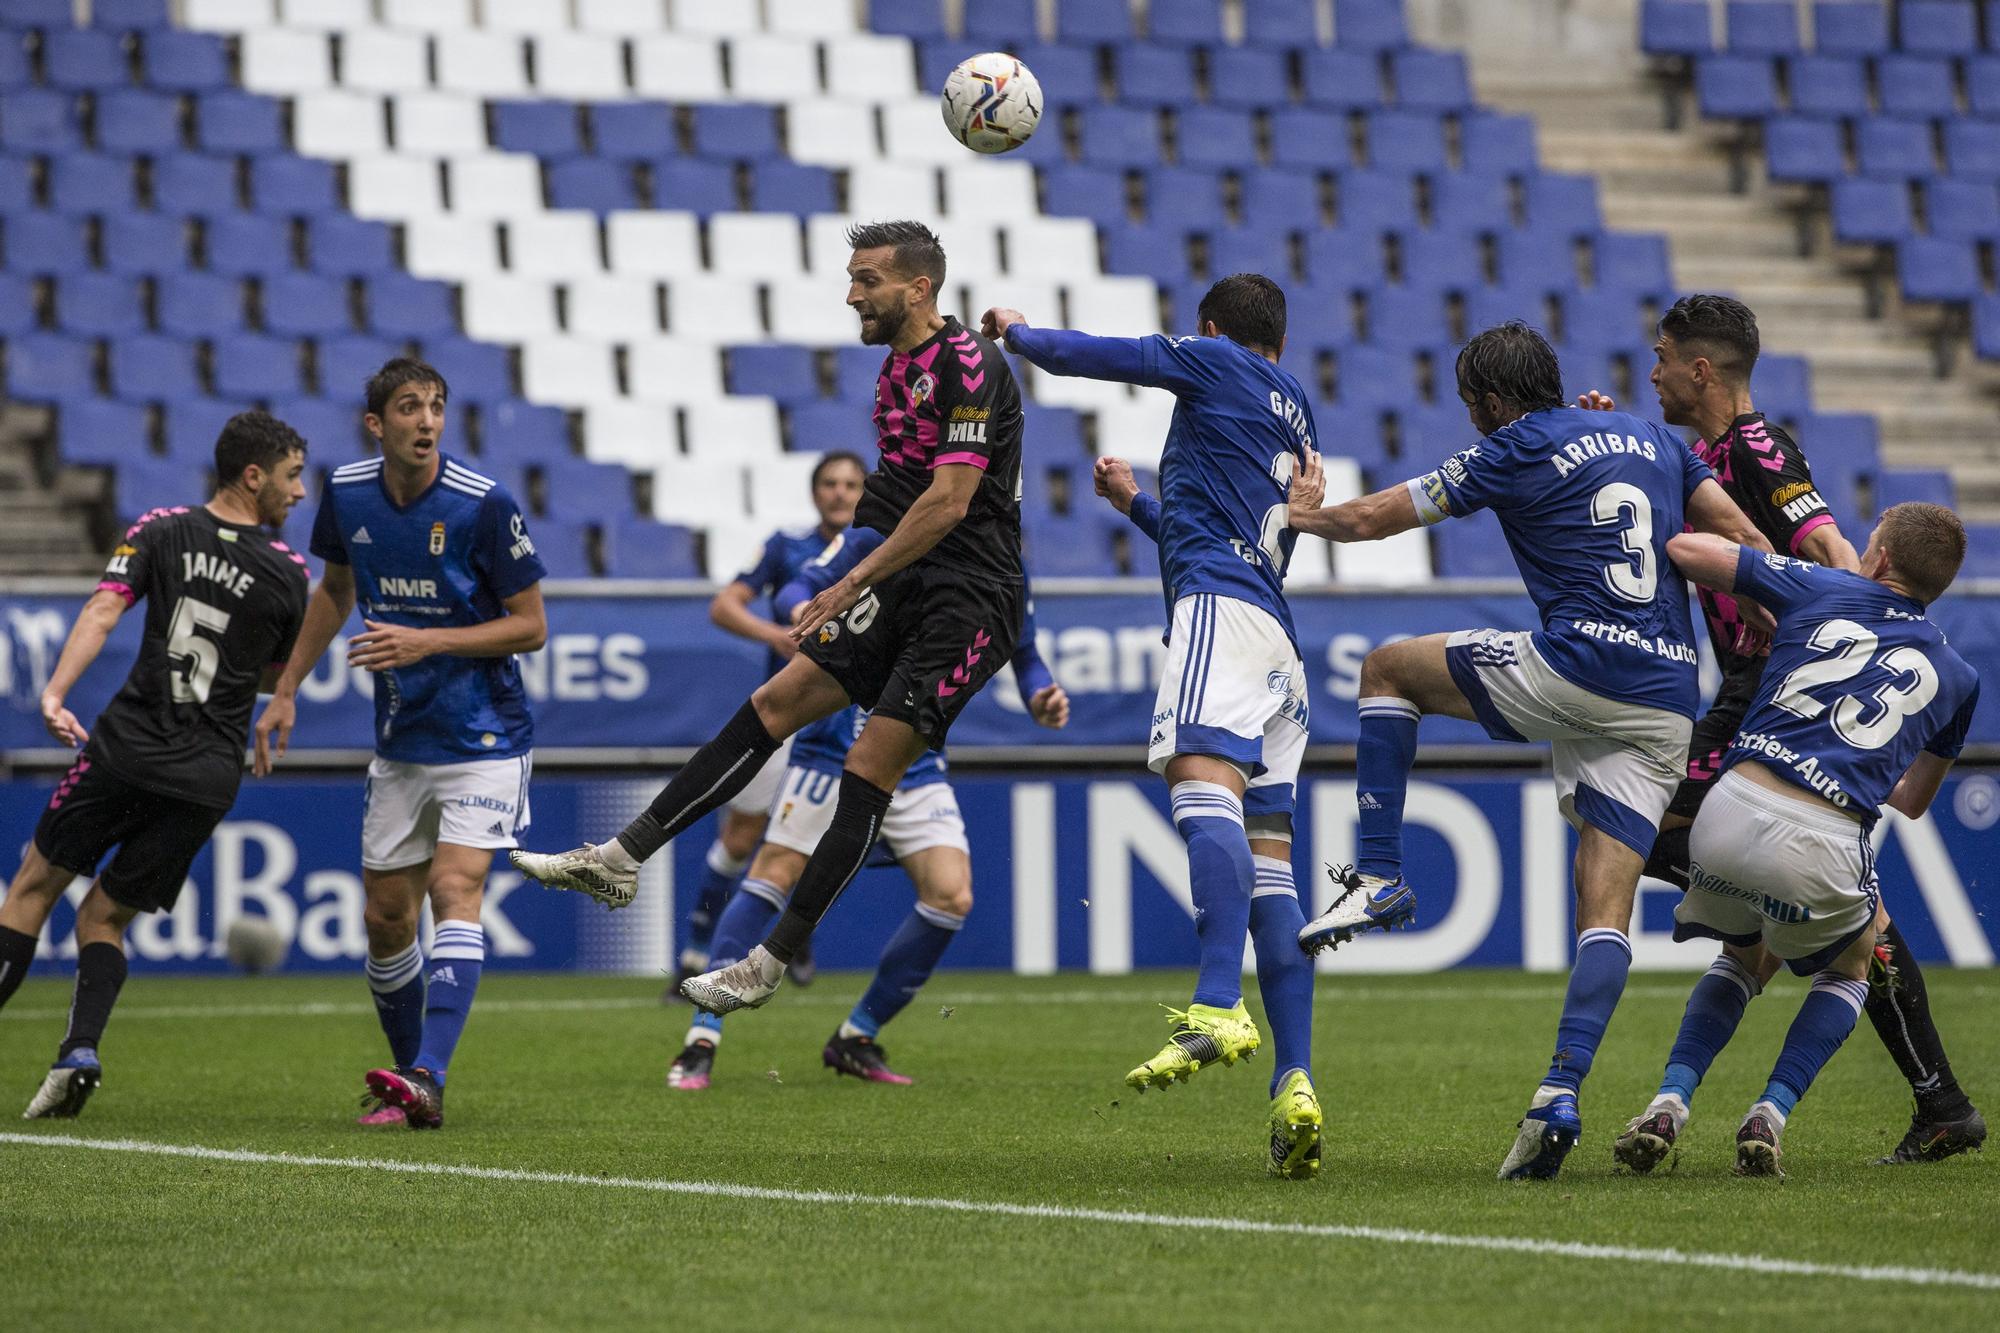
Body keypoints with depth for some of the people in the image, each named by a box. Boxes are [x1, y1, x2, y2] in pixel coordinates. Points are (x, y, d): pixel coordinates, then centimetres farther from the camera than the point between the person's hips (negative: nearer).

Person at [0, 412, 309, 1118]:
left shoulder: (160, 529, 2)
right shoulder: (288, 572, 3)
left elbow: (103, 610, -11)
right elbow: (277, 673, 15)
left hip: (127, 744, -1)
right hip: (209, 779, 1)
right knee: (103, 919, 13)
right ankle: (80, 1052, -10)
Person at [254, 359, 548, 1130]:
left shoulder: (484, 505, -16)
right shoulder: (347, 495, -1)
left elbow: (530, 627, -11)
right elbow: (335, 590, 18)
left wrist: (428, 642, -21)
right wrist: (286, 690, 15)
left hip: (483, 739, -6)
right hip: (399, 744, 6)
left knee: (454, 889, -21)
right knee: (385, 919, 6)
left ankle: (427, 1080, -31)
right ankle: (409, 1082, 22)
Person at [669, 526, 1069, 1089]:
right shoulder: (876, 541, -9)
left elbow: (1024, 657, 12)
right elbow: (796, 591, -7)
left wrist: (1042, 702, -10)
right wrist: (805, 611, -31)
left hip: (916, 764, 4)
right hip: (835, 745, -4)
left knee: (951, 896, -11)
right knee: (772, 878, -11)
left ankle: (855, 1041, 6)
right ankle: (701, 1042, -6)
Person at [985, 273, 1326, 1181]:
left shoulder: (1217, 363, 11)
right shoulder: (1296, 415, 32)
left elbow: (1077, 355, 14)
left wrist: (1014, 331, 34)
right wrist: (1140, 506, 60)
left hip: (1221, 604, -9)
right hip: (1278, 639, 9)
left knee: (1203, 778, -28)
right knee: (1266, 861, 3)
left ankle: (1220, 1009, -51)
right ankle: (1295, 1084, -9)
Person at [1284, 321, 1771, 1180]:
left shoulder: (1515, 453, 4)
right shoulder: (1652, 441, 20)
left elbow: (1374, 518, 11)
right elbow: (1743, 541, 14)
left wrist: (1292, 514, 29)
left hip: (1575, 669, -6)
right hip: (1666, 705, 6)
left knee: (1388, 669, 17)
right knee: (1606, 909, 2)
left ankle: (1380, 877, 8)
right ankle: (1561, 1093, -15)